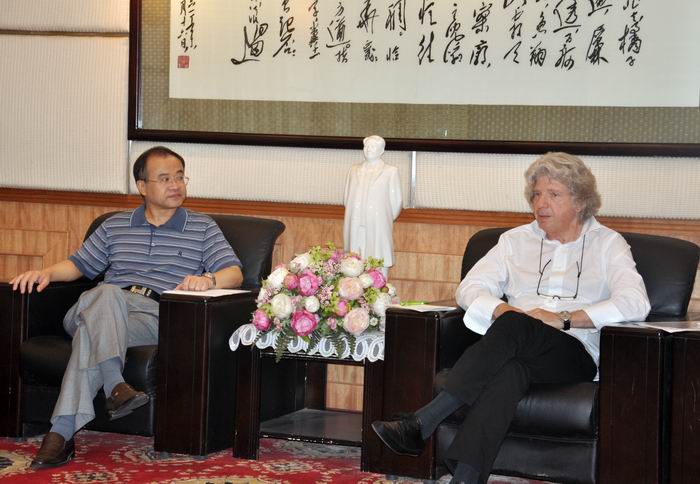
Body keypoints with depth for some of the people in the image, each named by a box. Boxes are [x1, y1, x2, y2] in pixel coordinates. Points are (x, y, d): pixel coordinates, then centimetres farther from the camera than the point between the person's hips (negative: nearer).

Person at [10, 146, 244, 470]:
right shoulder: (115, 226, 27)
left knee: (91, 331, -35)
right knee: (107, 293, -39)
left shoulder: (203, 228, 18)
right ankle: (114, 384, -52)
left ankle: (62, 432, -44)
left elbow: (234, 273, 7)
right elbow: (80, 263, 27)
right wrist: (46, 273, 4)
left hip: (158, 316, -2)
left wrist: (209, 279, -18)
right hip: (105, 307, 2)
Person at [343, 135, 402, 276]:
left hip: (378, 227, -3)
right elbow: (347, 198, 17)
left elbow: (396, 201, 3)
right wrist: (355, 217, 11)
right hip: (355, 227, 3)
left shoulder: (390, 171, 3)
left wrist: (386, 219, 9)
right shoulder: (354, 170, 15)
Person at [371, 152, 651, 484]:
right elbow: (469, 288, 11)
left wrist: (565, 318, -14)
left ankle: (421, 424, -42)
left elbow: (636, 304, -6)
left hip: (576, 356, -2)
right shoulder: (517, 240, 21)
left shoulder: (607, 244, 11)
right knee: (510, 370, -37)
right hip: (519, 349, 3)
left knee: (515, 328, -35)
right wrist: (504, 312, -12)